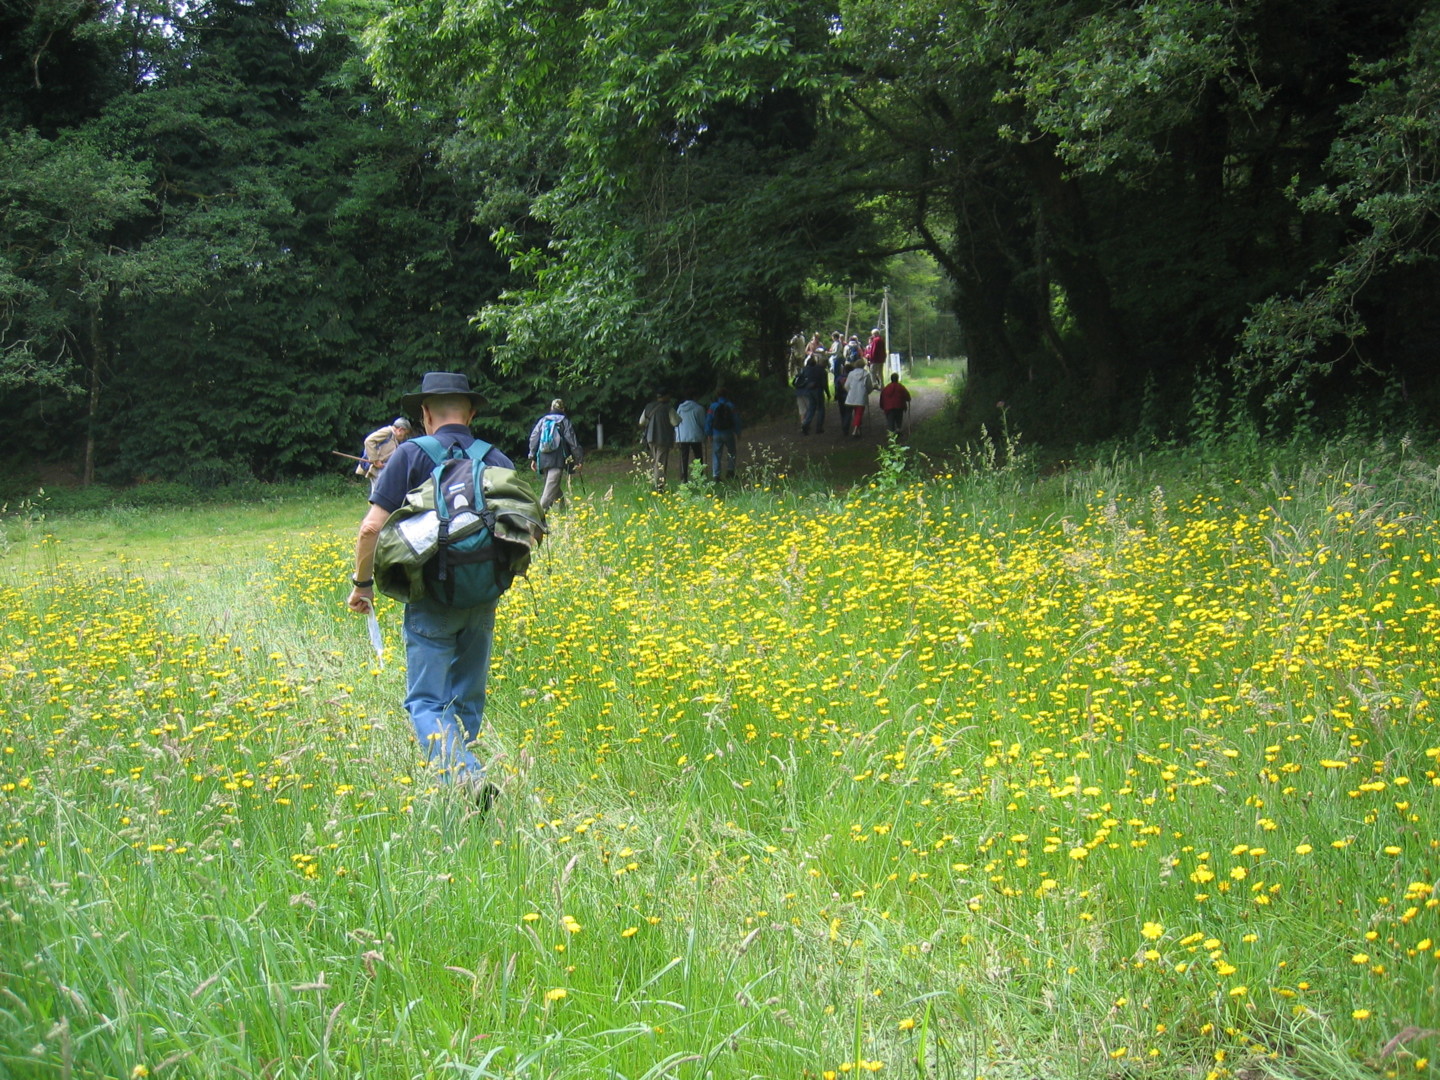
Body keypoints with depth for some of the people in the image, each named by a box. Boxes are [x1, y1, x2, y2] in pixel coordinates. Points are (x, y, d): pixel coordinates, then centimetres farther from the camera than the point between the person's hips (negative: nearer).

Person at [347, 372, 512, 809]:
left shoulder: (411, 455, -5)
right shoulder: (497, 461, 7)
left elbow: (372, 527, -10)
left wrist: (363, 583, 4)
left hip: (431, 598, -4)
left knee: (426, 702, -3)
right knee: (468, 703, 15)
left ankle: (468, 779, -24)